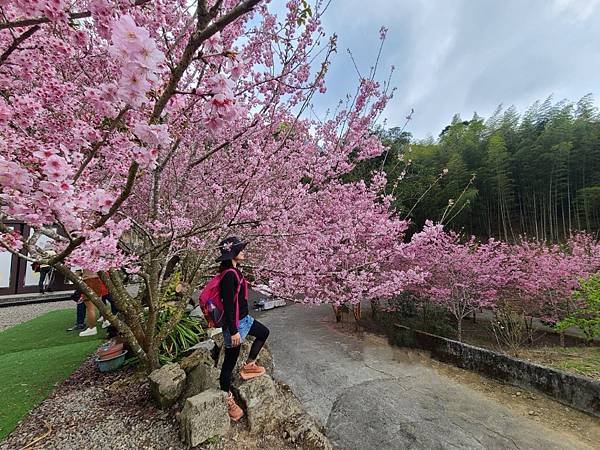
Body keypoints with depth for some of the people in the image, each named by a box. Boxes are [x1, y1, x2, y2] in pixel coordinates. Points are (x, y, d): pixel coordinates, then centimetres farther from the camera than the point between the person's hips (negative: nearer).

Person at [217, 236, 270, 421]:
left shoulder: (234, 270, 3)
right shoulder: (229, 274, -27)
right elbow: (228, 304, -26)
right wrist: (233, 331, -21)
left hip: (243, 318, 10)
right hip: (234, 323, -10)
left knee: (263, 333, 25)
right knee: (230, 361, 8)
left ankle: (249, 366, 37)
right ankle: (227, 400, 28)